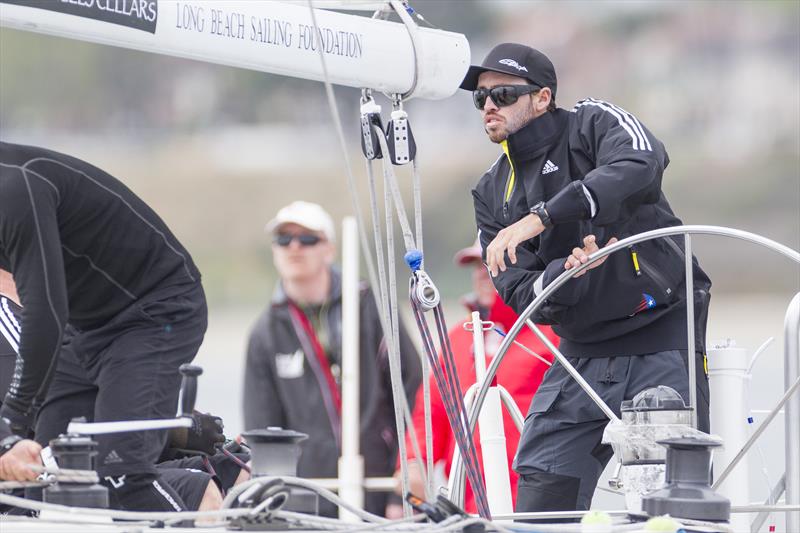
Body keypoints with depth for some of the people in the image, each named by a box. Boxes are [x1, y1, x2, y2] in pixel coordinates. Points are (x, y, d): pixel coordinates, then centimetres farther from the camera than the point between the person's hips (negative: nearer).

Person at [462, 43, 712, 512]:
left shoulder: (594, 123, -4)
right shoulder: (493, 193, 11)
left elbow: (642, 165, -28)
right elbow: (521, 296, 1)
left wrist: (539, 217, -33)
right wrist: (567, 272, -23)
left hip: (662, 341, -5)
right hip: (582, 355, 5)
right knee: (540, 501, -2)